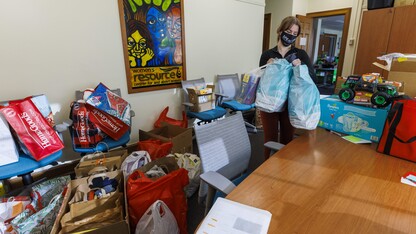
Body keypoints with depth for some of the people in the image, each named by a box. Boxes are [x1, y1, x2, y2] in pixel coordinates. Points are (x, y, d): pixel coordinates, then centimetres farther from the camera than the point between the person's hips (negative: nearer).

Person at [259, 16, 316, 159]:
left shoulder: (301, 54, 4)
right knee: (270, 141, 8)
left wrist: (301, 67, -19)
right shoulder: (267, 55, 3)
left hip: (291, 105, 1)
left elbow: (313, 78, -2)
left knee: (287, 141, 12)